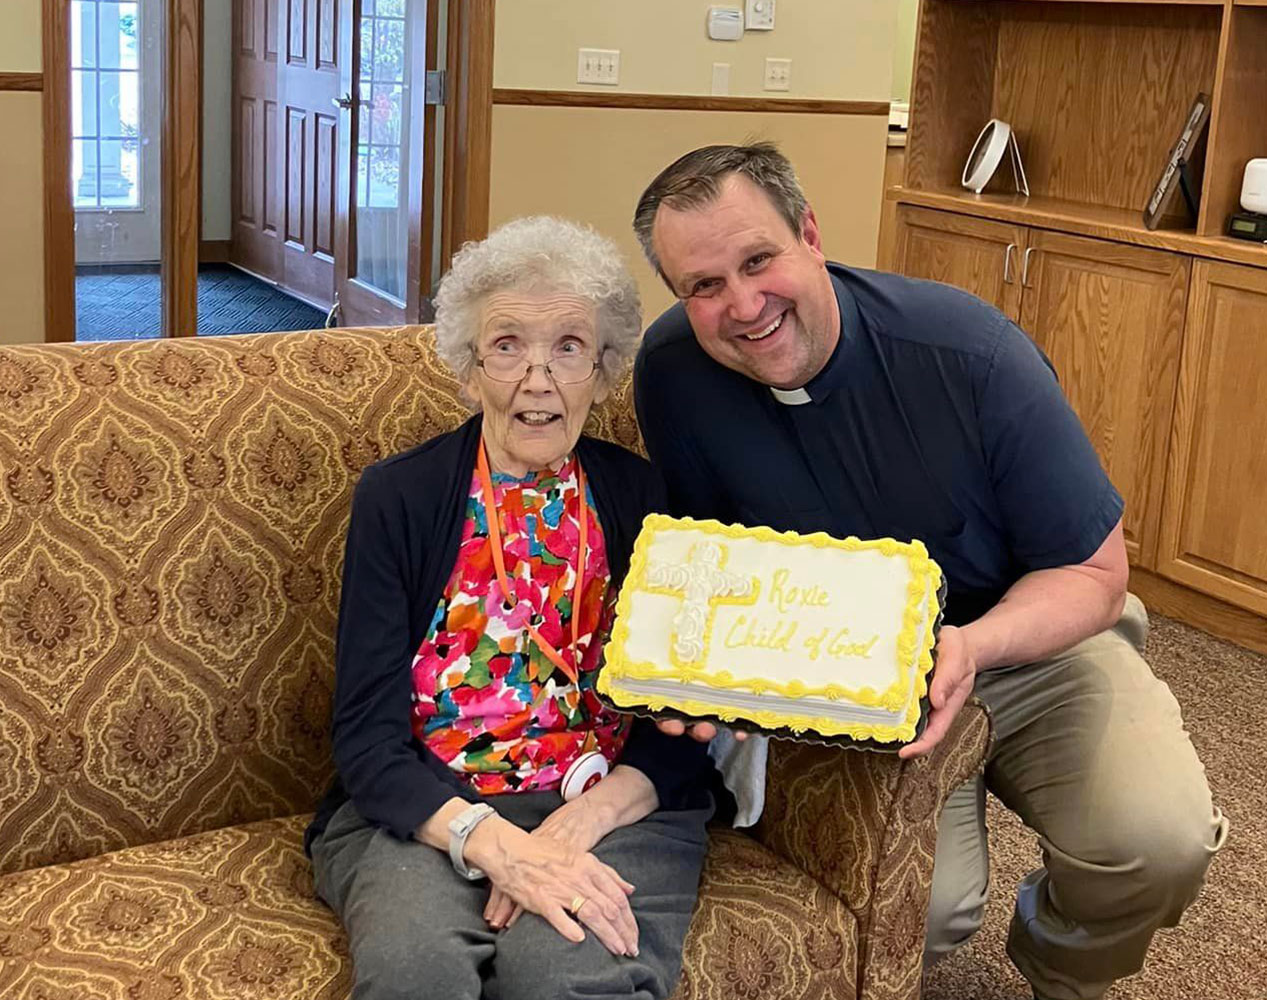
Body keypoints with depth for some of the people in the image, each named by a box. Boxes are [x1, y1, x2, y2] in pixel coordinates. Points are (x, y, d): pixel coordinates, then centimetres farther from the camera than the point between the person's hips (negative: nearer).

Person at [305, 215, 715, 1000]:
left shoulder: (646, 500, 4)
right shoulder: (397, 496, 0)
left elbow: (682, 726, 2)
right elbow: (367, 737, -6)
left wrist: (578, 824, -18)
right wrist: (496, 844, -24)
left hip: (609, 811, 1)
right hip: (424, 814, 0)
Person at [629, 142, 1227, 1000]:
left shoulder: (971, 351, -22)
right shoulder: (673, 371, -16)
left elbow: (1094, 572, -14)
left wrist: (974, 646, -33)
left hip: (1032, 635, 0)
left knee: (1158, 844, -24)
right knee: (920, 910, -25)